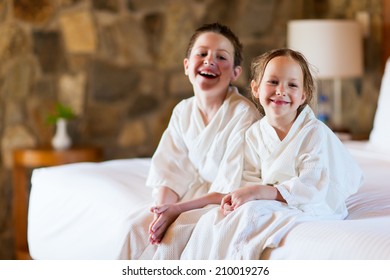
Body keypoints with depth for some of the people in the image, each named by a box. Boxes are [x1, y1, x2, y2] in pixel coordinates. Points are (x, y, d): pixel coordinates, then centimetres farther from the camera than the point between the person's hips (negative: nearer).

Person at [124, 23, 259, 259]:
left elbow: (230, 188, -21)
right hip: (191, 197, 6)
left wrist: (177, 210, -27)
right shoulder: (183, 111, 4)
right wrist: (163, 209, -21)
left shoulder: (244, 114, -17)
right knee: (137, 227, -13)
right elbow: (170, 171, 0)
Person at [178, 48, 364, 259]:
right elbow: (251, 180, 8)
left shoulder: (316, 133, -13)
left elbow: (310, 189, -20)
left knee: (248, 215, -30)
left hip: (307, 209, -6)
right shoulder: (255, 133, 7)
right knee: (211, 220, -14)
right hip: (269, 204, 6)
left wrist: (258, 192, -24)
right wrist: (237, 196, -17)